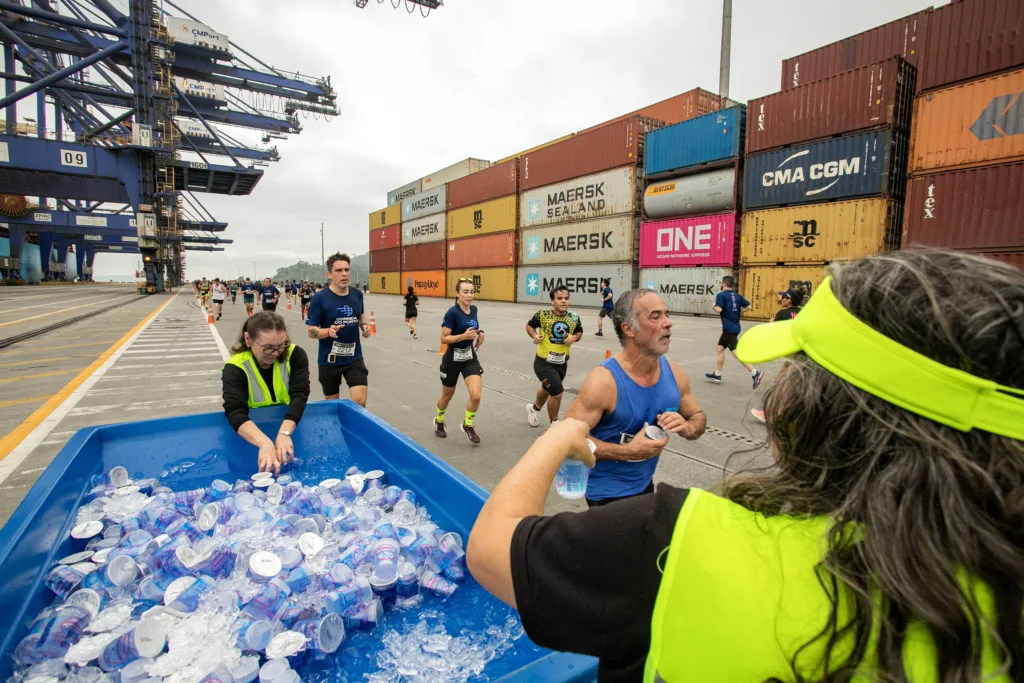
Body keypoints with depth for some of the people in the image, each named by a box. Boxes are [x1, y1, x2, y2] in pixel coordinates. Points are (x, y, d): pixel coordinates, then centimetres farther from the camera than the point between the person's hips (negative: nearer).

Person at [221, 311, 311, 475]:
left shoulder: (295, 355, -9)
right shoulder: (235, 367, -13)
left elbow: (299, 395, -20)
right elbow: (235, 412, -26)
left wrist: (284, 433, -37)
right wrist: (265, 443, -43)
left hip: (291, 427, 0)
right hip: (254, 435, 0)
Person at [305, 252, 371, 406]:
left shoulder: (357, 294, 0)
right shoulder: (320, 298, -13)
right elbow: (311, 332, -12)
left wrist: (364, 326, 0)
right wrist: (328, 331, -31)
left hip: (354, 357, 2)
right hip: (329, 360, -2)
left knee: (360, 402, -8)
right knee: (332, 403, 15)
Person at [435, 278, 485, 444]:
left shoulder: (474, 309, 0)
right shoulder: (452, 312, -19)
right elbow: (444, 338, -18)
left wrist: (479, 333, 0)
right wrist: (463, 336, -31)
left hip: (470, 357, 4)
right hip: (453, 358, -4)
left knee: (476, 395, -11)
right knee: (447, 396, 16)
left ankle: (467, 425, 16)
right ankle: (439, 421, 46)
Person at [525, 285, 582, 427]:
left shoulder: (574, 318, -8)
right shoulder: (542, 315, -16)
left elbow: (579, 332, 10)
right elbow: (529, 325, 1)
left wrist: (574, 338, -12)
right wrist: (534, 336, -18)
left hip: (561, 363, 5)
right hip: (543, 362, -5)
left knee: (547, 388, 28)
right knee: (557, 393, -10)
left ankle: (534, 408, 60)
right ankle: (554, 424, 18)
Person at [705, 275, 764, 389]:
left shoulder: (721, 295, -11)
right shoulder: (737, 296, 10)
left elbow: (718, 309, -22)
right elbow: (748, 307, 6)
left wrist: (714, 305, -1)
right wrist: (738, 310, 18)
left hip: (729, 328, -8)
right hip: (734, 327, 8)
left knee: (736, 352, -10)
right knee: (720, 348, 17)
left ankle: (755, 373, -18)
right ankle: (717, 375, 23)